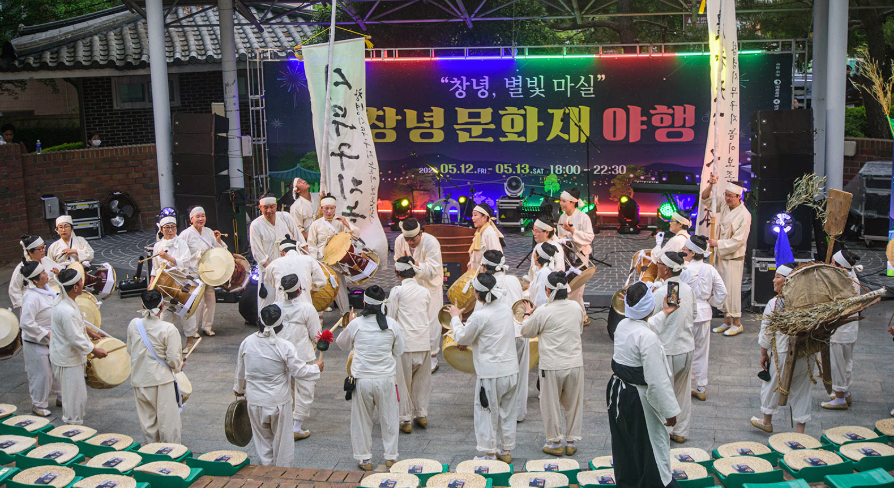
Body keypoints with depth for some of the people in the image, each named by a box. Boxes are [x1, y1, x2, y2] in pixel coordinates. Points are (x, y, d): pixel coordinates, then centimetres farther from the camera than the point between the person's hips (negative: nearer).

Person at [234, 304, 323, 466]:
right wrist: (316, 367, 7)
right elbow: (299, 371, -12)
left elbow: (240, 371, 6)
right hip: (279, 401, -3)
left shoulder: (247, 343, -8)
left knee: (262, 438, 19)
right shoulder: (285, 347, -19)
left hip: (254, 400, 3)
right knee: (282, 438, 14)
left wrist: (239, 389, 24)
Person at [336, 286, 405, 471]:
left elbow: (342, 344, 10)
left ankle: (364, 459, 21)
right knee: (389, 418, 15)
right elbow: (399, 350, 6)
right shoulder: (392, 324, -5)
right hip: (386, 378, 1)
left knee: (361, 419, 13)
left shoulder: (356, 324, -8)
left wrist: (347, 327, 25)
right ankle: (391, 457, 24)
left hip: (361, 379, -1)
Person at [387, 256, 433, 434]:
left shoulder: (397, 291, -6)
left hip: (404, 342, -4)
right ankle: (422, 415, 24)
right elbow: (428, 317, 12)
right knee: (422, 380, 17)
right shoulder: (425, 291, 7)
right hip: (424, 342, 4)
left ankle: (405, 420, 10)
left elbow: (391, 318, -3)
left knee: (403, 381, 6)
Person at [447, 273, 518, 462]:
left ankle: (489, 453, 13)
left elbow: (462, 338, -4)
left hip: (490, 372, -7)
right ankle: (506, 450, 28)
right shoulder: (506, 309, 4)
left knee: (487, 413, 7)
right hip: (511, 370, 7)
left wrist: (455, 318, 10)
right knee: (507, 412, 17)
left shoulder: (479, 315, -18)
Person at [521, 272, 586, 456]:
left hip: (552, 366, -4)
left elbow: (527, 332, 0)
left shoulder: (542, 312, -15)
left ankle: (554, 443, 20)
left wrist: (527, 314, 19)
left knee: (551, 405, 11)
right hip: (575, 363, 4)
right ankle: (572, 442, 24)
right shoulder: (576, 307, -2)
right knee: (573, 404, 15)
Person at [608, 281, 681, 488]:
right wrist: (670, 411, -16)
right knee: (653, 446, 8)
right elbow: (657, 380, -25)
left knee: (624, 443, 23)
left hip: (616, 392, 9)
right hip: (637, 400, -9)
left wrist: (664, 313, 40)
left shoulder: (623, 325, -1)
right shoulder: (648, 338, -27)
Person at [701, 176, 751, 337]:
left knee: (732, 290, -3)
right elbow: (705, 199, 13)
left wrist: (717, 243, -18)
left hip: (734, 258, -7)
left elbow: (738, 241, -19)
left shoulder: (744, 215, -17)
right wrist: (710, 186, -6)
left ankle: (737, 323, 9)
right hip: (721, 255, 7)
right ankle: (727, 322, 22)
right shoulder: (724, 205, 3)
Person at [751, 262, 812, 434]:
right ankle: (800, 430, 21)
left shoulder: (774, 303, -14)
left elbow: (766, 332, -7)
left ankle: (767, 421, 36)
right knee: (801, 391, 14)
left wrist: (764, 354, 4)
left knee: (772, 386, 17)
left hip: (783, 355, -4)